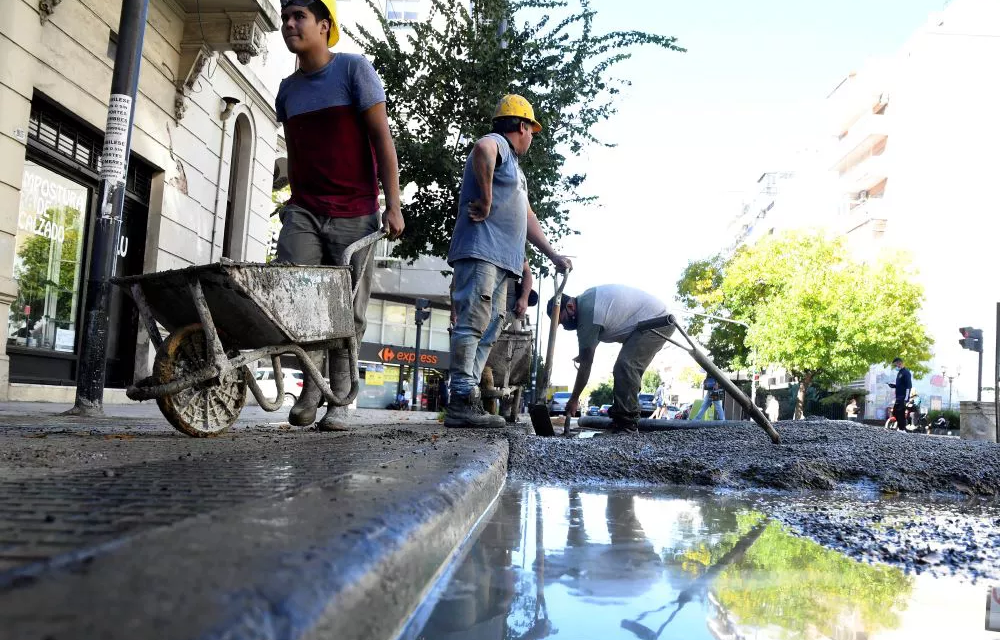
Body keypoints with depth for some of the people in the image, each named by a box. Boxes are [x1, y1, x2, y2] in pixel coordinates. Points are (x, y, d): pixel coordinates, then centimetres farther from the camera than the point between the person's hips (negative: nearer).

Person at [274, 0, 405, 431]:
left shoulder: (354, 69, -1)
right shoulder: (287, 90, 14)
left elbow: (381, 138, -6)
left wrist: (393, 205, -13)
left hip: (354, 214, -4)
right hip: (304, 212, 4)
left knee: (348, 312, -2)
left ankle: (340, 399, 9)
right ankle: (311, 382, 1)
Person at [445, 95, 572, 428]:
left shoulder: (515, 167, 31)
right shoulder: (497, 142, 1)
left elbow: (528, 219, 33)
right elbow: (481, 149, -27)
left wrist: (554, 255, 31)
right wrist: (485, 201, -22)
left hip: (501, 260, 10)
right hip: (481, 250, -10)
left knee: (488, 331, 6)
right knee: (472, 323, -15)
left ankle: (467, 400, 6)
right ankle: (461, 400, -18)